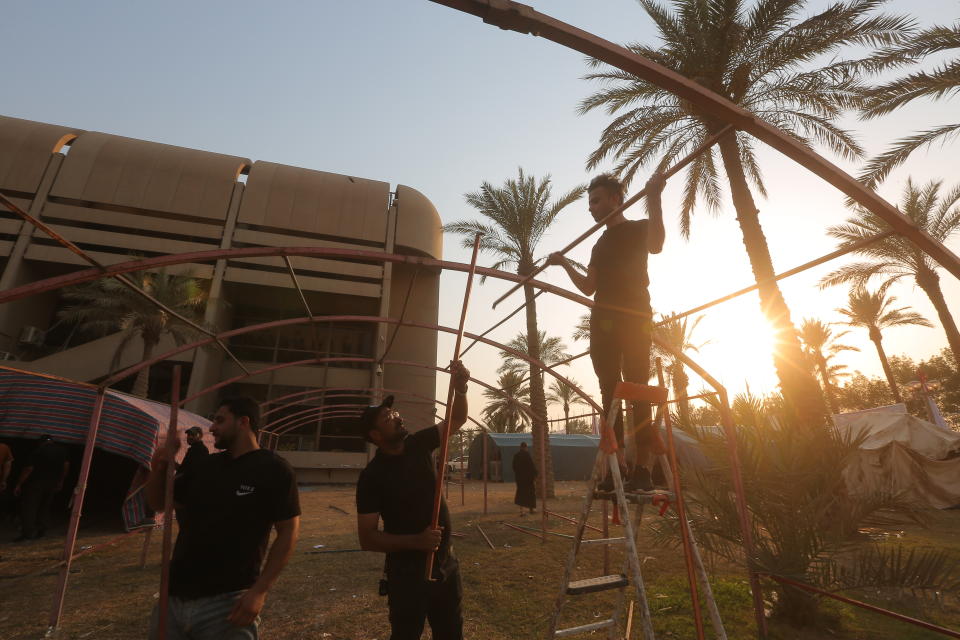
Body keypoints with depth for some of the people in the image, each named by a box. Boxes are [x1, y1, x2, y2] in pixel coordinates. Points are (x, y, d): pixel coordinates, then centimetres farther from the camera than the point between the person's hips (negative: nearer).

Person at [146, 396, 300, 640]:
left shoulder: (273, 469, -12)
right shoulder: (205, 466, 8)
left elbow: (288, 531, -13)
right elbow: (158, 503, 18)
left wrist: (259, 591, -19)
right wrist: (158, 469, -1)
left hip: (226, 602, -6)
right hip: (174, 596, 6)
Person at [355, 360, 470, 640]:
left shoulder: (419, 445, -4)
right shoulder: (372, 476, -17)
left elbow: (457, 420, 1)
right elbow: (367, 538, -16)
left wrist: (460, 387, -19)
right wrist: (416, 541, -28)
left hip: (446, 563, 5)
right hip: (407, 572, -5)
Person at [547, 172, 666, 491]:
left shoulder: (638, 228, 7)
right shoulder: (600, 244, 26)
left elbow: (655, 245, -18)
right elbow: (589, 287, 22)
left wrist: (654, 199, -23)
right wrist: (565, 264, 15)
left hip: (634, 319, -7)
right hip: (603, 321, 7)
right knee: (609, 391, 2)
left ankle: (642, 468, -6)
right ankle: (617, 465, 7)